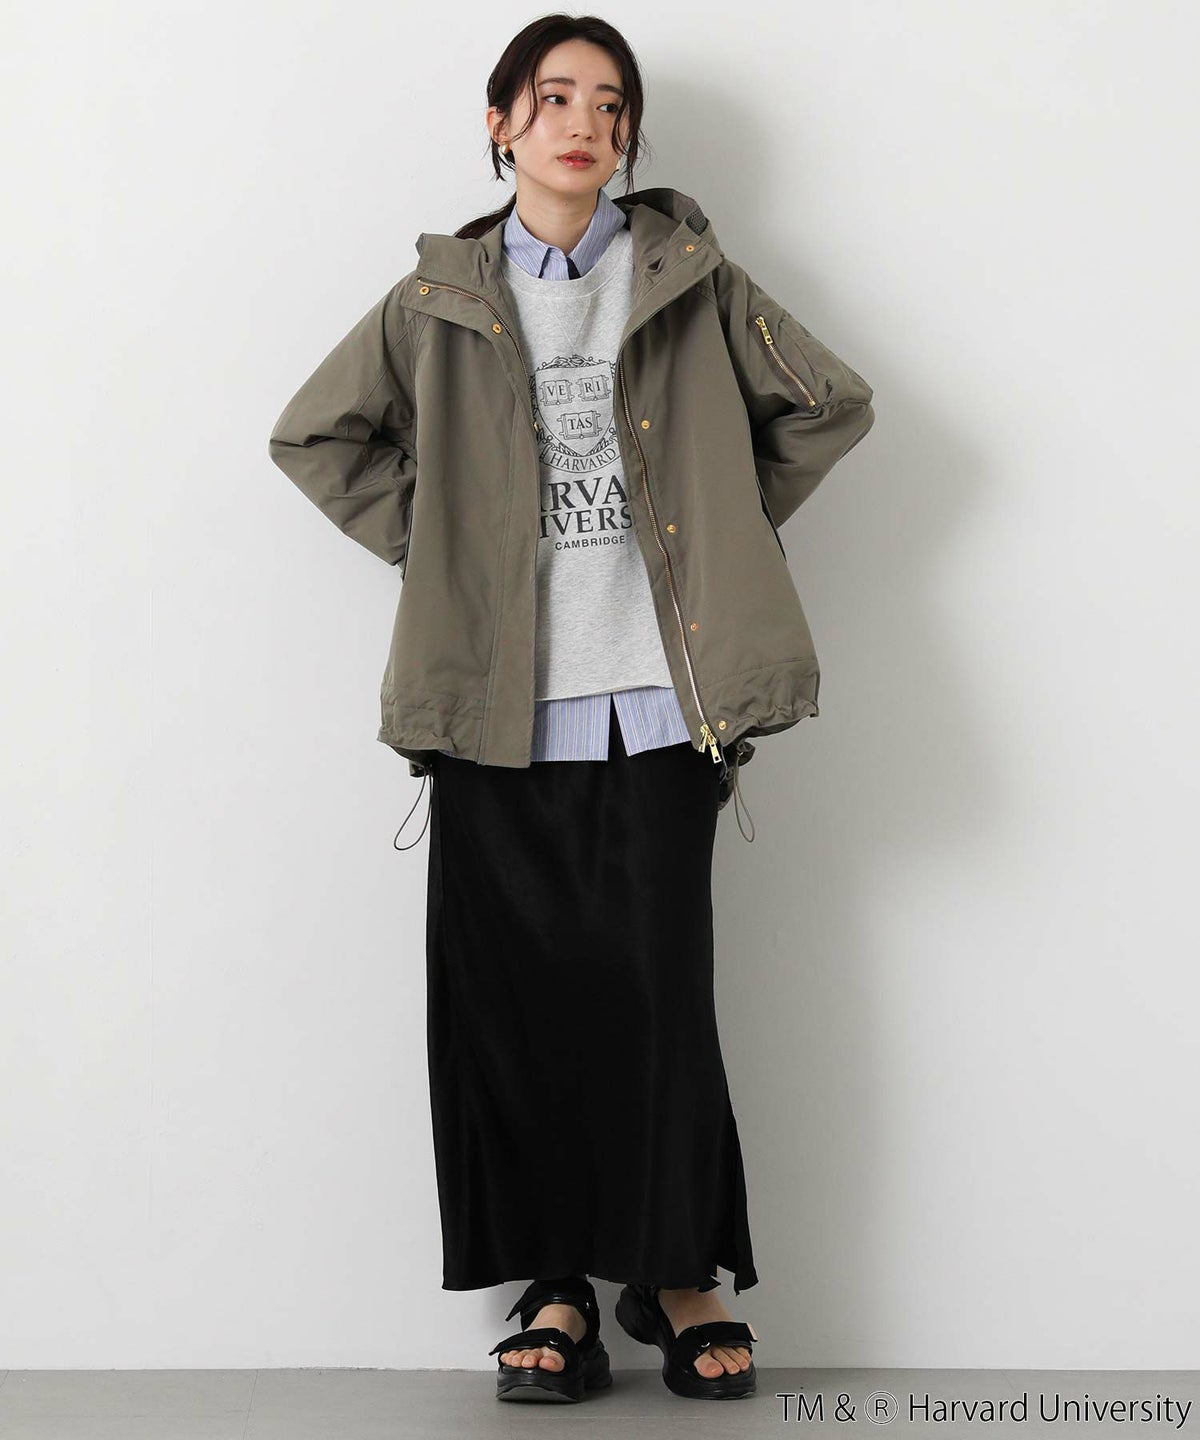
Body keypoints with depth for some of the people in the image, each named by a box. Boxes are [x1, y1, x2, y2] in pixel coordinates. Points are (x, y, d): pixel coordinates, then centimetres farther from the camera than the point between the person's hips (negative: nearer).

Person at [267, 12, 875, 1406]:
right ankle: (555, 1288, 10)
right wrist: (427, 543, 7)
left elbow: (831, 403, 13)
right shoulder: (439, 301, 9)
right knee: (511, 989, 0)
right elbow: (313, 431, 16)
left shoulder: (689, 279, 8)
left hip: (657, 692, -1)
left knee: (655, 982, -3)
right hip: (498, 700, 1)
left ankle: (681, 1276, 11)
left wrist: (727, 528, 8)